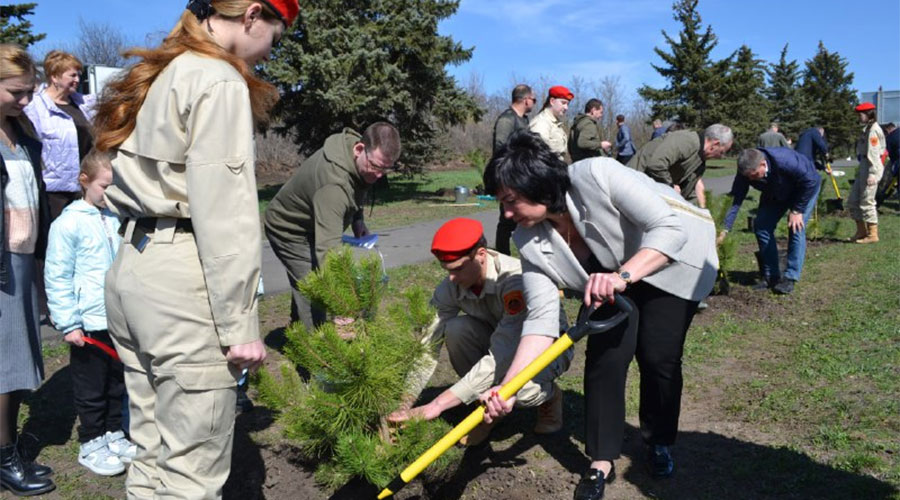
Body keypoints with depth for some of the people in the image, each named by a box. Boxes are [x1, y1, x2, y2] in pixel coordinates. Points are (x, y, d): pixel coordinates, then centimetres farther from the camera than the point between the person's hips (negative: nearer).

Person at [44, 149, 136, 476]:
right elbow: (57, 277, -9)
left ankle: (113, 433, 33)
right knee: (91, 388, 9)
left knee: (118, 382, 17)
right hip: (90, 324, -5)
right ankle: (91, 444, 24)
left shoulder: (120, 219, 4)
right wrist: (68, 323, -11)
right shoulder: (69, 223, -10)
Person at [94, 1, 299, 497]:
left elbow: (143, 186, 14)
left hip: (130, 270, 9)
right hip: (182, 280, -9)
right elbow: (224, 212, -16)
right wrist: (239, 322, -15)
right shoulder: (219, 80, -9)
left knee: (153, 457, 16)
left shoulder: (157, 78, 18)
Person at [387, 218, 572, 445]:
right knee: (455, 328, -26)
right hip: (498, 341, 5)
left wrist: (437, 405, -43)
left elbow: (501, 357, -41)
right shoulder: (451, 287, -18)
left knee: (523, 389, -38)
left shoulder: (515, 280, -36)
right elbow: (427, 347, -15)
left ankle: (549, 395, 2)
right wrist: (402, 407, -24)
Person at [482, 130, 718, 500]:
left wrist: (623, 275, -51)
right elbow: (541, 318, -24)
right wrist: (508, 388, -33)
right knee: (605, 355, -10)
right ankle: (602, 461, 7)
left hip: (675, 258, -3)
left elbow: (671, 227, -35)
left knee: (658, 356, -7)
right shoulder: (530, 242, -21)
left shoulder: (596, 176, -37)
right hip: (615, 278, 4)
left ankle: (659, 443, 21)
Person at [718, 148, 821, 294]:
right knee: (761, 227, -6)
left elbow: (811, 181, -30)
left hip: (805, 189, -5)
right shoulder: (745, 172, -27)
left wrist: (797, 210, -26)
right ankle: (770, 276, 5)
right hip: (776, 194, 5)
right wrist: (725, 229, -36)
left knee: (796, 229, -18)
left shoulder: (785, 160, -42)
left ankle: (790, 278, -10)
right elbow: (734, 200, -26)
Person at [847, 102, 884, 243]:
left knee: (867, 202, -6)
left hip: (871, 168, -10)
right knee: (852, 201, 12)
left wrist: (872, 174, -23)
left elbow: (874, 153, -19)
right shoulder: (866, 128, 18)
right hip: (863, 168, 10)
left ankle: (873, 234, 2)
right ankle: (861, 231, 20)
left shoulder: (873, 129, -12)